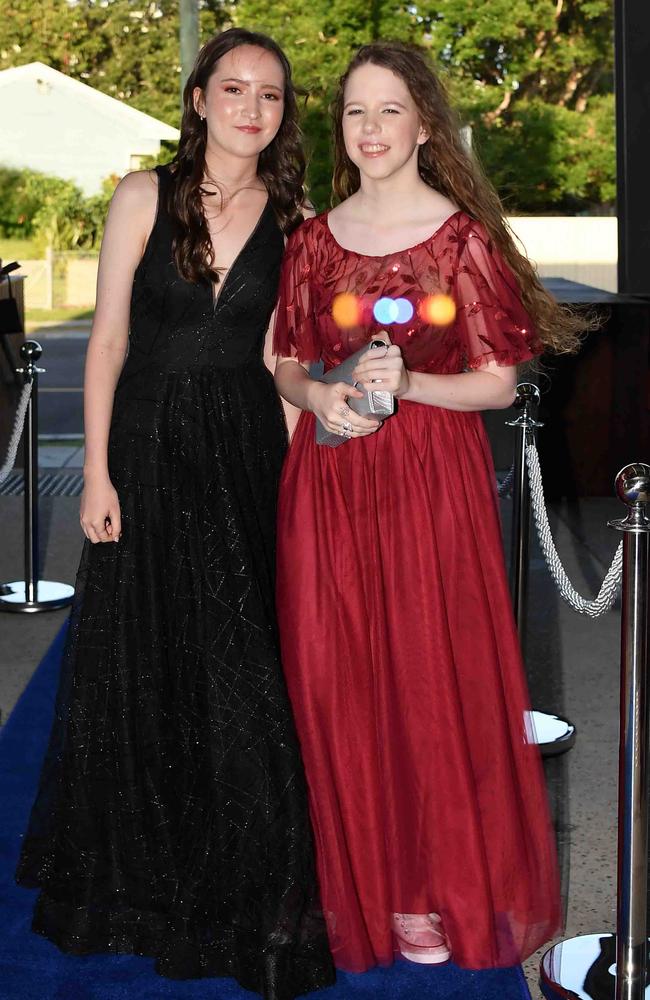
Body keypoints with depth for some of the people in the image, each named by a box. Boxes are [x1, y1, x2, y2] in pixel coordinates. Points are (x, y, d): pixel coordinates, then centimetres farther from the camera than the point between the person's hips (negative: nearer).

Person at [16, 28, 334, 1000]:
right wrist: (97, 471, -8)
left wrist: (302, 467, -3)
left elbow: (282, 350, 5)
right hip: (151, 446, -1)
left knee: (245, 678, 4)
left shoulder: (292, 218, 4)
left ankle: (239, 887, 23)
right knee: (142, 663, 10)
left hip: (249, 453, 1)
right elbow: (108, 339, -3)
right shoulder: (143, 196, -3)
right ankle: (135, 875, 31)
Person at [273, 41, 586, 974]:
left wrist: (409, 383, -17)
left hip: (433, 479, -2)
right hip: (329, 483, 3)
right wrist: (317, 396, -9)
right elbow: (287, 364, 13)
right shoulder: (314, 239, 7)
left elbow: (498, 381, -2)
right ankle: (358, 882, 23)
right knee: (338, 681, 6)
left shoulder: (465, 237, -2)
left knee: (435, 680, 2)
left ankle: (434, 890, 19)